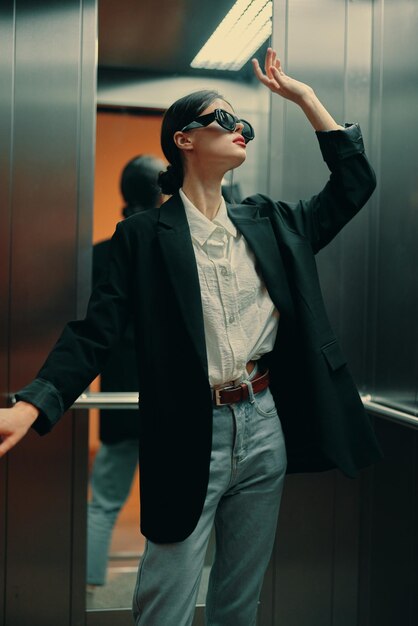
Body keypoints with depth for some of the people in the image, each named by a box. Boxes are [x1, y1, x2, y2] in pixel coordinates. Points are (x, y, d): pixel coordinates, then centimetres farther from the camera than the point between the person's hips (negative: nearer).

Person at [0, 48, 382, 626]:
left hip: (267, 426, 5)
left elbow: (355, 184, 13)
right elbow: (94, 332, -9)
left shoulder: (270, 224, 11)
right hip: (191, 438, -4)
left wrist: (305, 98, 9)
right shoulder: (143, 236, -3)